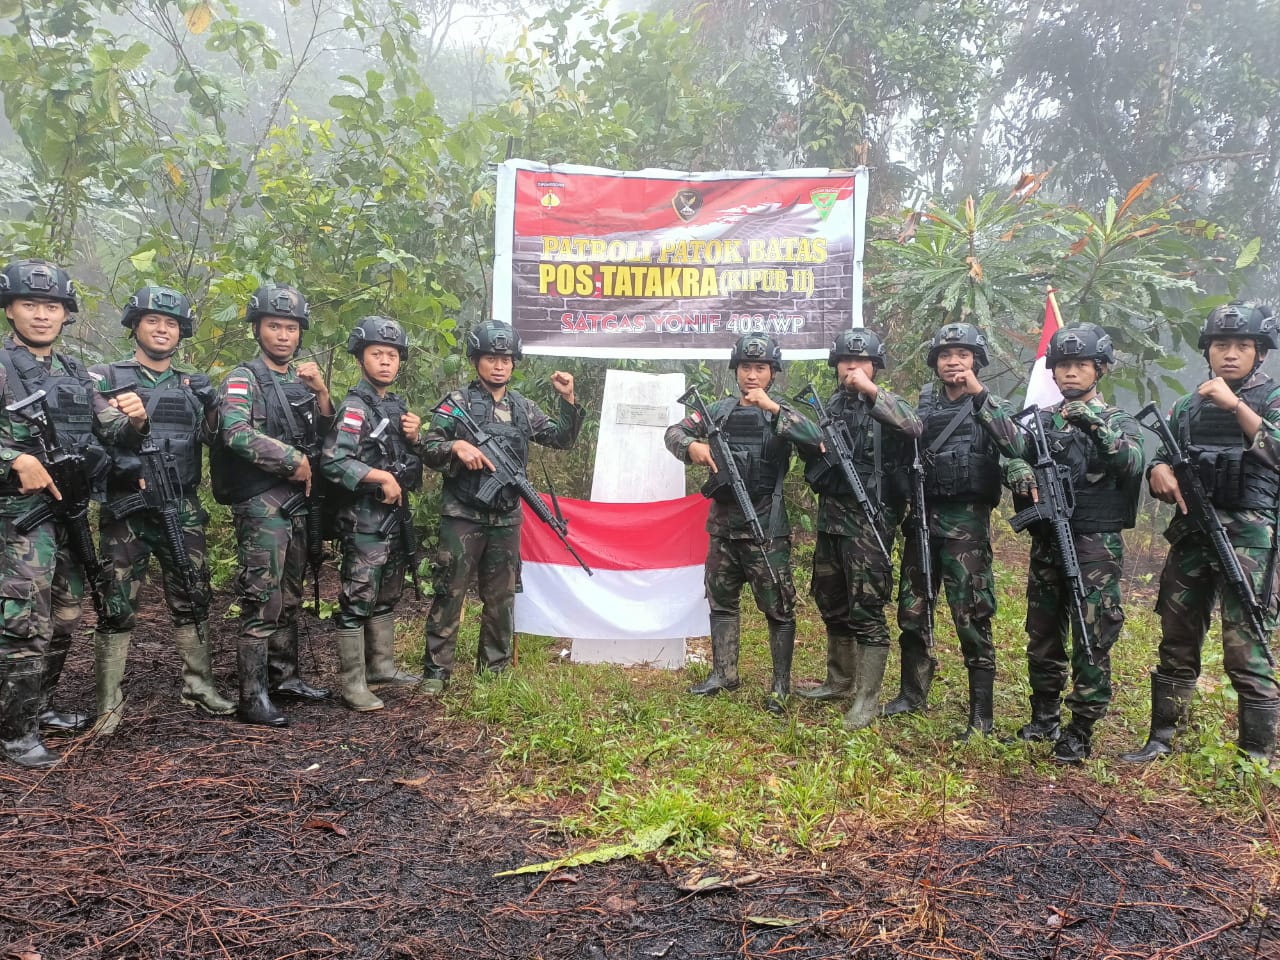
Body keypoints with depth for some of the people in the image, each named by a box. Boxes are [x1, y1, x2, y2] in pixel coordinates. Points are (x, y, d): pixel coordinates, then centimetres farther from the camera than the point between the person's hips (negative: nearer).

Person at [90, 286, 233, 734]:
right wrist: (118, 459, -22)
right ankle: (109, 703, 6)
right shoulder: (106, 377, 4)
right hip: (126, 508, -3)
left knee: (193, 599, 8)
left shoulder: (194, 384, 16)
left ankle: (198, 685, 20)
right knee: (117, 607, -2)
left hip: (183, 509, 4)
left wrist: (212, 409, -8)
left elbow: (215, 439, 10)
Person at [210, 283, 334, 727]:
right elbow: (236, 433, -22)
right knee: (262, 601, -8)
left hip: (297, 502, 7)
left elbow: (325, 435, 13)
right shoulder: (243, 380, -6)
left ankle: (284, 677, 27)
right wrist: (294, 460, -17)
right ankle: (253, 697, -3)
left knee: (290, 597, 15)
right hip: (260, 504, -7)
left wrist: (321, 391, -3)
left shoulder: (303, 380, 13)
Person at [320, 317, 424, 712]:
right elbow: (332, 462, -22)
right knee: (358, 601, -4)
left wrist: (413, 438, 1)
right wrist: (381, 477, -20)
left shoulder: (397, 406, 14)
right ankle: (353, 685, 2)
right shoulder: (355, 408, -12)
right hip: (364, 519, -9)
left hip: (395, 516, 9)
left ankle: (381, 665, 30)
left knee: (387, 596, 17)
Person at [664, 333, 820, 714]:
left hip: (766, 529, -5)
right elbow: (674, 432, 7)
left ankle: (780, 685, 13)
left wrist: (772, 407, -27)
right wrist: (691, 444, -15)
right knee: (721, 602, 15)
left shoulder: (780, 413, -4)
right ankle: (724, 673, 29)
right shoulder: (720, 410, 7)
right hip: (723, 526, 5)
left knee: (778, 609, 1)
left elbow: (813, 438, -21)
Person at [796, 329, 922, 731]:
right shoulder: (832, 405, 14)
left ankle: (868, 698, 5)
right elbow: (813, 451, 25)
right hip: (830, 516, 7)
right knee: (831, 604, 16)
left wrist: (870, 390, -29)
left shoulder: (884, 404, -5)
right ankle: (840, 681, 32)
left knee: (866, 609, -4)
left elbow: (913, 427, -28)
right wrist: (811, 445, 2)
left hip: (869, 520, -7)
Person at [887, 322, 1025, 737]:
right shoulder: (925, 403, 12)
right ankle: (912, 695, 28)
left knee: (972, 620, -5)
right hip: (923, 516, 5)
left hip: (966, 522, -5)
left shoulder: (989, 405, -1)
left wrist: (978, 394, -24)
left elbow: (1013, 446, -21)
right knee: (911, 612, 12)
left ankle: (981, 716, 3)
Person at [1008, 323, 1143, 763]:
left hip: (1096, 545, -4)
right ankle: (1044, 718, 26)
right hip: (1046, 542, 4)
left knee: (1092, 640, -2)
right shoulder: (1041, 421, 11)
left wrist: (1097, 423, -30)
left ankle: (1081, 731, 7)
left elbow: (1132, 463, -18)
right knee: (1042, 636, 11)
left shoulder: (1118, 420, 1)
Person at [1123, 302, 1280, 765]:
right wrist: (1159, 470, -3)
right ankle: (1160, 740, 20)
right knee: (1176, 644, 11)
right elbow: (1163, 459, 20)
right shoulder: (1187, 406, 15)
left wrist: (1235, 404, -23)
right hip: (1190, 535, 5)